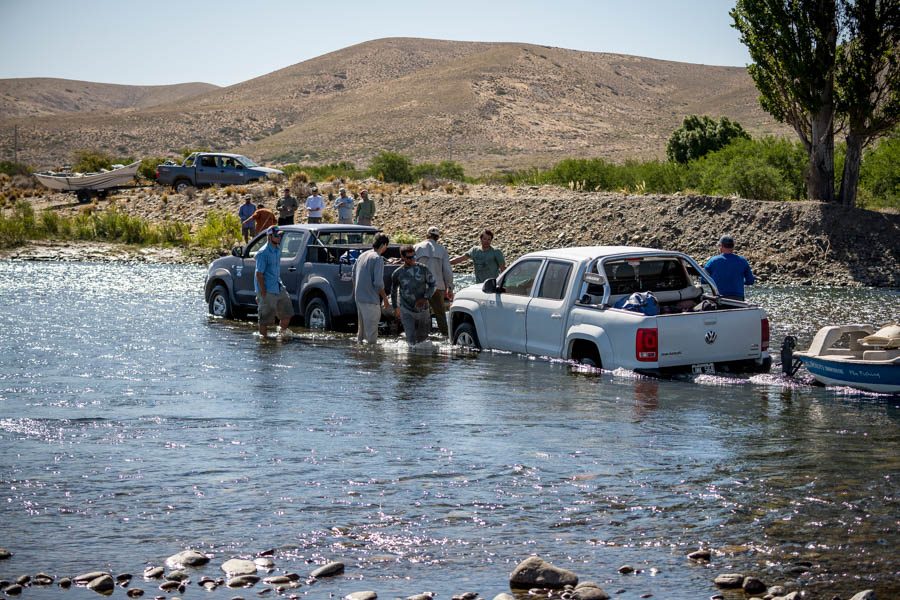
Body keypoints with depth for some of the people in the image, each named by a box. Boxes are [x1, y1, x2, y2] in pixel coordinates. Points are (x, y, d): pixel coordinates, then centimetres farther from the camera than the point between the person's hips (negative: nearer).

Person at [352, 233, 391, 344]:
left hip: (358, 297, 8)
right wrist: (385, 298, -8)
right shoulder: (378, 259, -13)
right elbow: (378, 282, -18)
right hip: (370, 299, -8)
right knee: (371, 328, -3)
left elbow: (354, 276, 17)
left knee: (361, 326, 20)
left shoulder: (362, 255, 11)